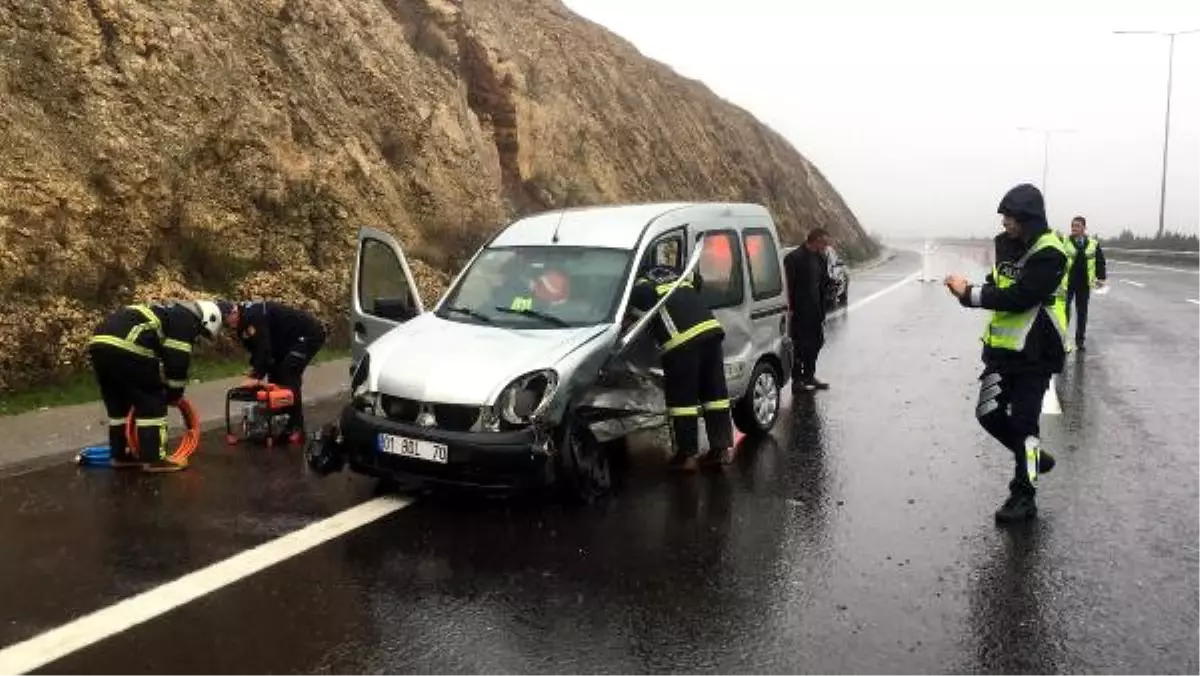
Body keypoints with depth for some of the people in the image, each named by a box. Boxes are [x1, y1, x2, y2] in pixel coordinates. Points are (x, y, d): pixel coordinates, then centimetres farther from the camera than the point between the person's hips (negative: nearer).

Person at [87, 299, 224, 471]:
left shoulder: (173, 312, 32)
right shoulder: (187, 319, 4)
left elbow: (162, 352, 37)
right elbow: (178, 359, -1)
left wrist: (168, 389, 39)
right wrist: (175, 393, 12)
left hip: (99, 341, 10)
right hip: (125, 347, -10)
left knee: (117, 404, 22)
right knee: (152, 402, 2)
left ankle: (120, 455, 29)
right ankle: (154, 459, 3)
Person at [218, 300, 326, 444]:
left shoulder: (254, 315, -27)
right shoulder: (246, 317, 4)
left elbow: (264, 347, -29)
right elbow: (255, 346, 9)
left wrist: (257, 376, -28)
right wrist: (255, 370, -4)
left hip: (309, 334, -11)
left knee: (288, 375, -17)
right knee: (275, 373, 10)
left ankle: (296, 429, -13)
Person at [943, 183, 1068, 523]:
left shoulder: (1049, 254, -17)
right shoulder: (1006, 244, 7)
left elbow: (1019, 298, -25)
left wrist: (969, 293, -21)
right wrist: (969, 291, -8)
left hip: (1035, 354, -7)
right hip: (1002, 348, 7)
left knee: (1022, 422, -3)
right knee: (989, 413, 4)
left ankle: (1024, 496, 11)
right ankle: (1034, 457, 30)